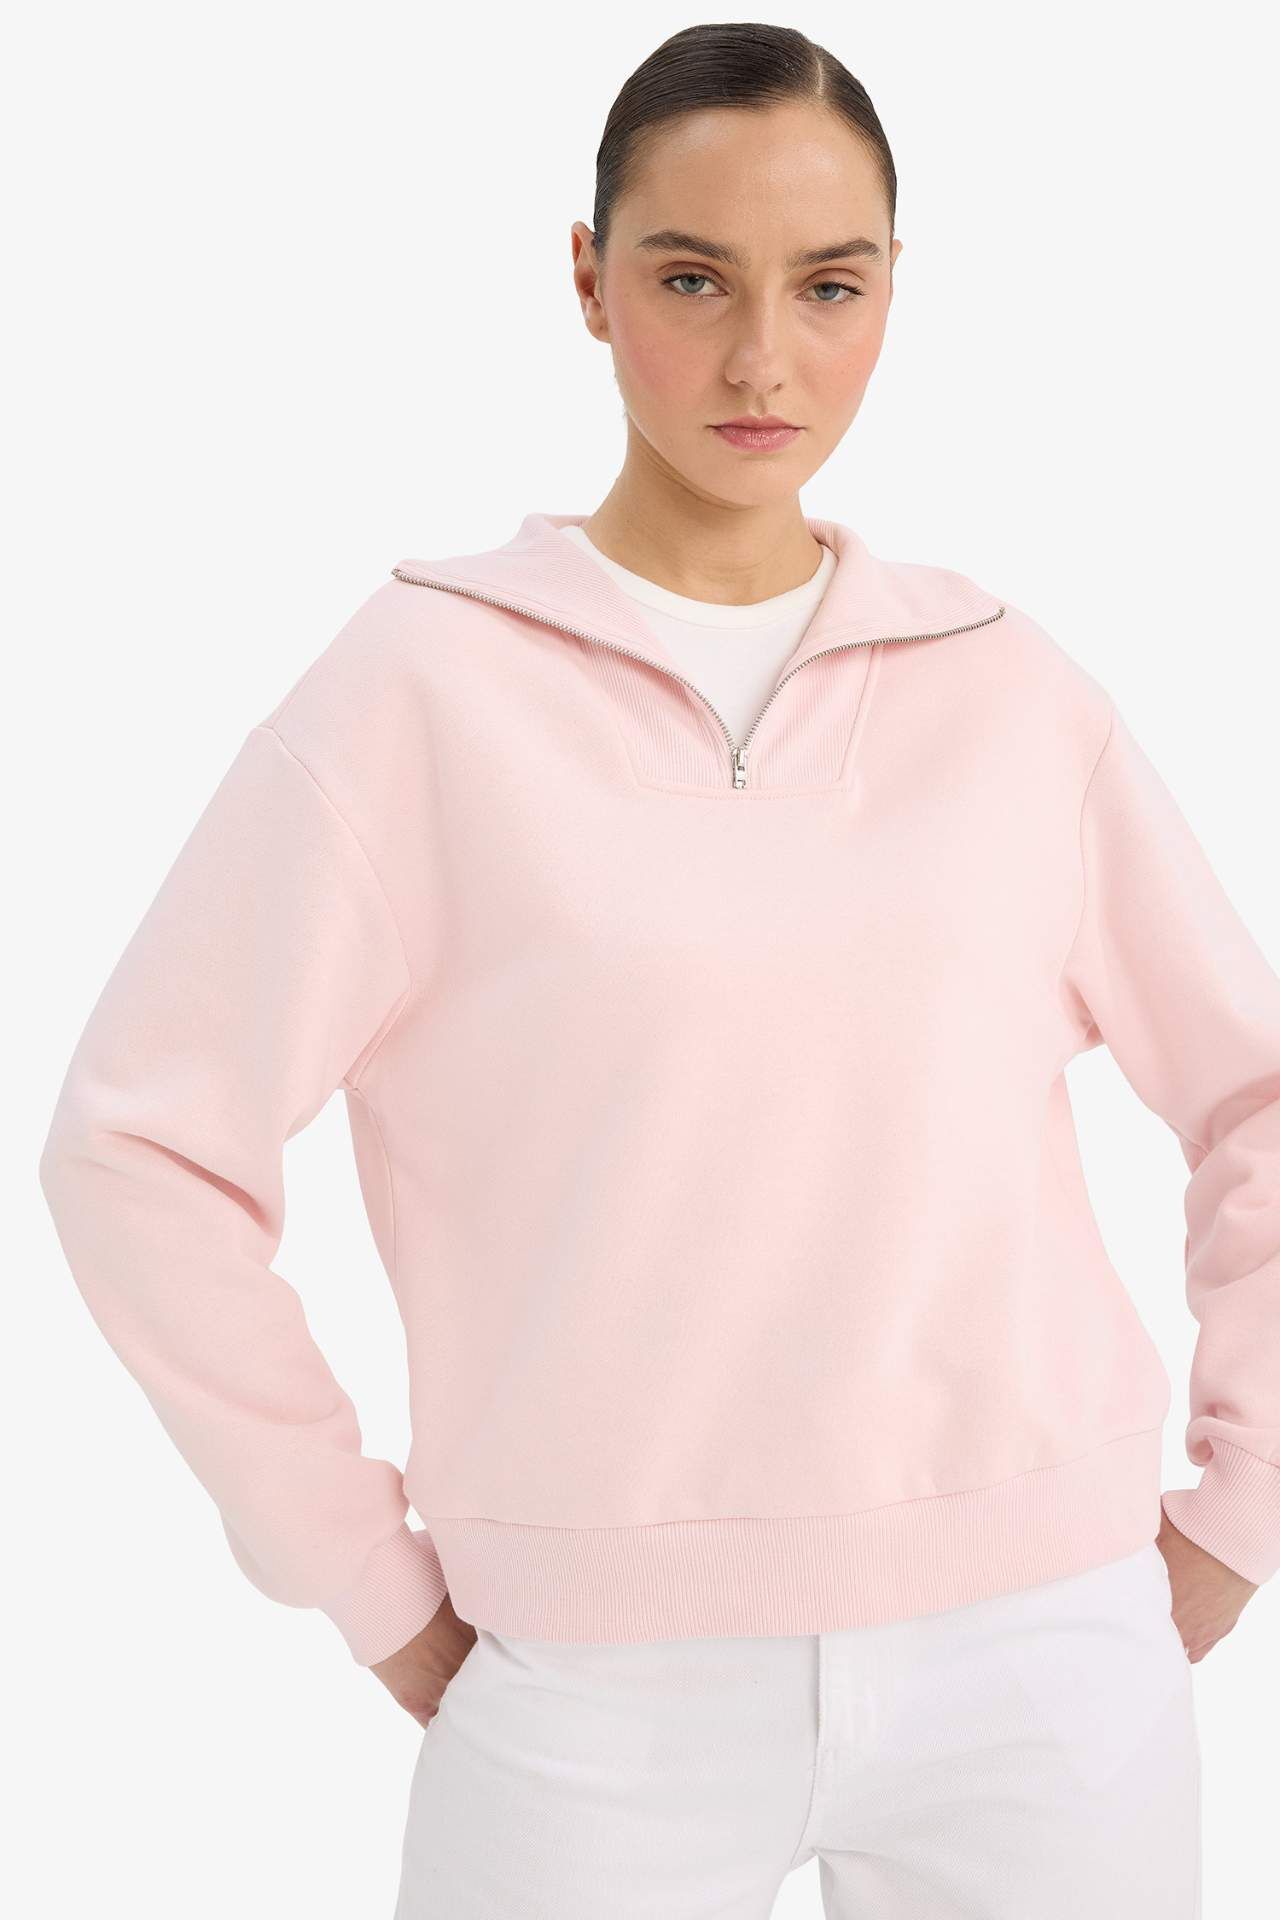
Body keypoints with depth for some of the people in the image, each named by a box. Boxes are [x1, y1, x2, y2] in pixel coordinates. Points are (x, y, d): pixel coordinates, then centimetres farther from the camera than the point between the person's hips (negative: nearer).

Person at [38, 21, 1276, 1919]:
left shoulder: (1009, 686, 3)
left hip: (1044, 1650, 3)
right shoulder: (425, 683, -4)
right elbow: (144, 1144, -5)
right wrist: (372, 1580, -3)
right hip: (606, 1689, -2)